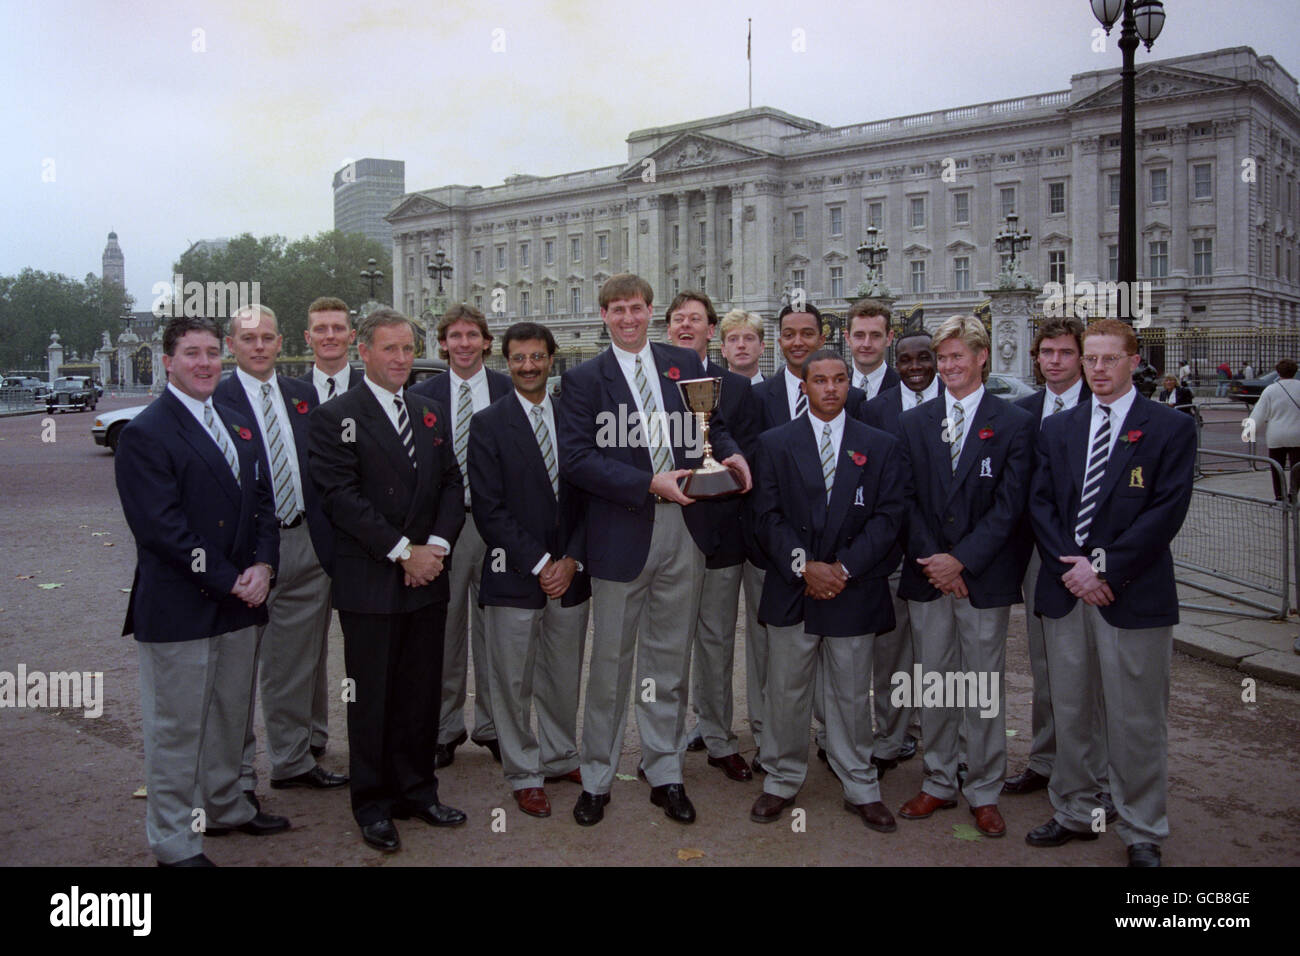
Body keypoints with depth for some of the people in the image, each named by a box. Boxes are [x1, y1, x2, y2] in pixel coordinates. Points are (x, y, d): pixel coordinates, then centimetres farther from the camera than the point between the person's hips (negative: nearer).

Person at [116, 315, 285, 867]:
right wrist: (229, 581, -17)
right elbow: (162, 528, -18)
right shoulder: (145, 434, -11)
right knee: (176, 728, 4)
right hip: (178, 609, -7)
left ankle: (224, 807, 38)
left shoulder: (238, 426, 14)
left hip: (239, 602, 7)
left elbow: (262, 501, 13)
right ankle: (175, 842, 18)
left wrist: (263, 565, -5)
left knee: (229, 716, 19)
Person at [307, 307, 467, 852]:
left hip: (427, 579, 5)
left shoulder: (432, 415, 14)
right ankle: (374, 806, 18)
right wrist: (403, 551, -15)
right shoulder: (335, 417, -5)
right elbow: (341, 496, -13)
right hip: (369, 583, -5)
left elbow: (451, 485, 11)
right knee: (371, 698, 5)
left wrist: (437, 545, -6)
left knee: (422, 692, 12)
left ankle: (417, 791, 26)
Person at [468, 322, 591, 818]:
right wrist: (539, 564, -12)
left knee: (564, 678, 14)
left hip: (569, 574, 3)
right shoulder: (489, 424, -3)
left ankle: (561, 757, 32)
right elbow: (489, 509, -8)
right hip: (514, 577, -3)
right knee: (513, 683, 6)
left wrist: (572, 560, -6)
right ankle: (524, 775, 21)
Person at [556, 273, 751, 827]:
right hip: (621, 533, -3)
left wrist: (731, 453, -7)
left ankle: (664, 772, 27)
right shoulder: (583, 379, -1)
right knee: (611, 659, 8)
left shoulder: (685, 363, 10)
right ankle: (596, 779, 23)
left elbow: (713, 423, 15)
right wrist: (649, 484, -19)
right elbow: (576, 459, -11)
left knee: (670, 657, 13)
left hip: (682, 531, 3)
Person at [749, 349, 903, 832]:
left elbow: (887, 517, -1)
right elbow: (768, 516, -1)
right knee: (786, 693, 8)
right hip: (791, 592, 0)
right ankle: (782, 782, 24)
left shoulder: (880, 446, 6)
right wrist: (804, 566, -13)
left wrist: (843, 567, -11)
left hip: (853, 590, 0)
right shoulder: (774, 443, 5)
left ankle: (861, 789, 23)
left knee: (852, 696, 9)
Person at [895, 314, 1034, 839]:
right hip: (927, 575, 3)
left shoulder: (1015, 423, -1)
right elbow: (905, 497, 4)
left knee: (984, 688, 5)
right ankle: (939, 782, 25)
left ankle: (984, 792, 19)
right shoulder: (913, 422, 8)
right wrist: (930, 560, -8)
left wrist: (962, 560, -14)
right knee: (933, 682, 11)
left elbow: (1009, 504, -7)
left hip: (984, 577, -3)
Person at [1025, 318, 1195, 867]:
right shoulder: (1057, 429, 11)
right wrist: (1070, 567, -9)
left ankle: (1142, 833, 18)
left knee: (1137, 720, 3)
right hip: (1065, 590, 4)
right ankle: (1075, 814, 28)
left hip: (1134, 594, -4)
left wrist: (1105, 567, -14)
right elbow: (1040, 504, 5)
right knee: (1069, 713, 13)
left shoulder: (1171, 429, -1)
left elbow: (1168, 510, -9)